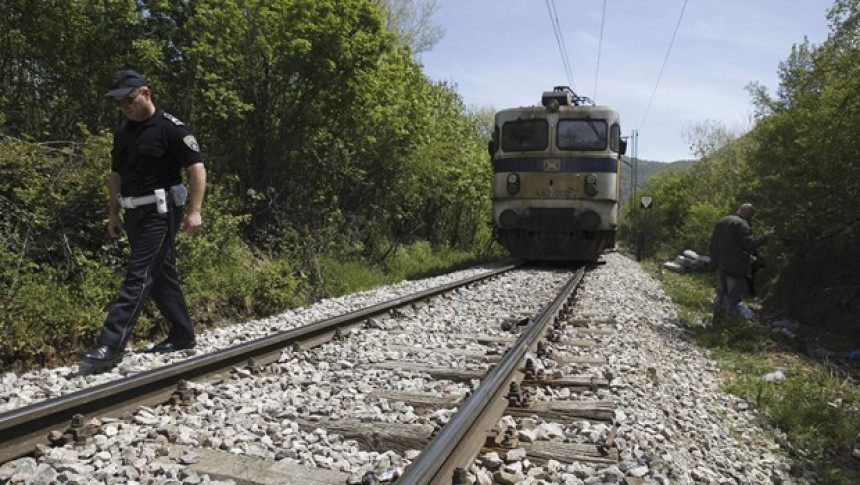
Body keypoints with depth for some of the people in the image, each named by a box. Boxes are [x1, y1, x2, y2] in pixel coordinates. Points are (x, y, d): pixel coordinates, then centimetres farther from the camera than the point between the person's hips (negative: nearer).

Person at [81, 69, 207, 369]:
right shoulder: (122, 133, 13)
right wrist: (113, 214, 16)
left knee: (138, 277, -10)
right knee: (161, 275, 12)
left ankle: (110, 347, -10)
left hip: (160, 213, -8)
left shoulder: (170, 128, -10)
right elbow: (116, 175, 20)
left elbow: (197, 168, -14)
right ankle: (183, 335, 22)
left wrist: (194, 211, -19)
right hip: (135, 215, 8)